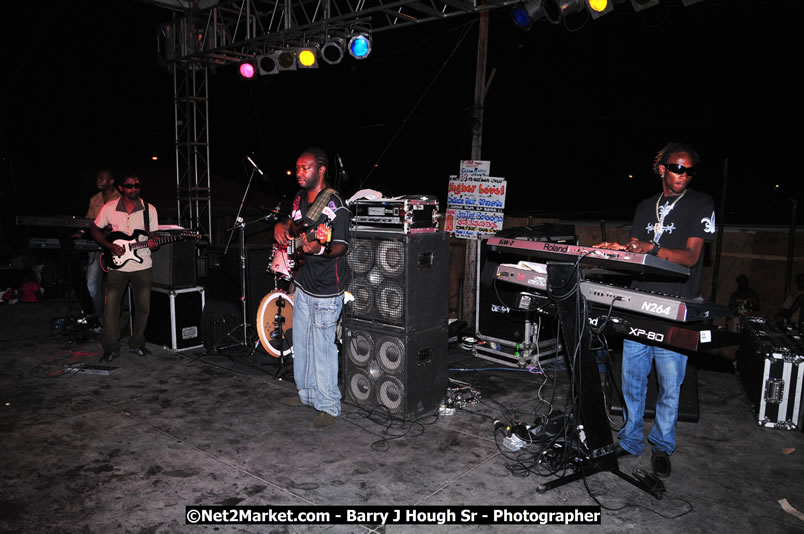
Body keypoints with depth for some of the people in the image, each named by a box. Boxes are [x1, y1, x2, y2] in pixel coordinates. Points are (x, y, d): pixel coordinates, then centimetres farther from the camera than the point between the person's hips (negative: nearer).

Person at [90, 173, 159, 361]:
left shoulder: (150, 210, 1)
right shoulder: (109, 208, -2)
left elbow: (152, 236, 6)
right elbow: (95, 230, 8)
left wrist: (152, 243, -18)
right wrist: (110, 246, -7)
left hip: (142, 266, 1)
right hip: (117, 265, -1)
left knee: (143, 307, 5)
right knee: (111, 307, -3)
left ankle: (137, 344, 23)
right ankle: (111, 348, 11)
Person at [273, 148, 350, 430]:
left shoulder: (334, 205, -18)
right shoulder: (300, 198, 9)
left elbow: (342, 246, -21)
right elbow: (292, 224, 25)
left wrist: (320, 249, -40)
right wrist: (281, 227, 3)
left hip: (326, 290, -9)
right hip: (303, 284, 9)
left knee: (322, 348, -2)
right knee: (301, 343, 19)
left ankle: (328, 406, 11)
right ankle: (307, 393, 36)